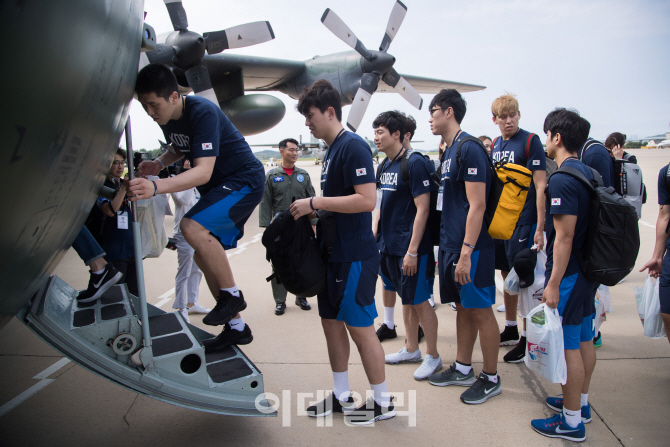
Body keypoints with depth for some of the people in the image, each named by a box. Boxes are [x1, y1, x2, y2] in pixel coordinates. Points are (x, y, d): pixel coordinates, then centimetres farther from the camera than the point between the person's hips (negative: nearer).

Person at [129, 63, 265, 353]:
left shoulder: (203, 112, -26)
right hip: (218, 187, 9)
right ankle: (236, 327, 17)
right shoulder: (166, 118, 0)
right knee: (204, 257, 5)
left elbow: (203, 172, -36)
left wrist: (156, 187, -49)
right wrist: (159, 163, 1)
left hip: (245, 180, -9)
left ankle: (232, 295, -11)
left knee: (192, 227, -30)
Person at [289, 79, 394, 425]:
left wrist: (314, 203, -20)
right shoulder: (331, 151, 14)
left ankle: (383, 402, 17)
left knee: (360, 326, 0)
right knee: (331, 322, 15)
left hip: (354, 256, -10)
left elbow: (366, 200, -24)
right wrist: (310, 211, 6)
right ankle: (341, 396, 30)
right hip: (333, 253, 10)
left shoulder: (353, 146, -15)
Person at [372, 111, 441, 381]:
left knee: (419, 301, 1)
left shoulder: (414, 163, -14)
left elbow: (422, 209, -18)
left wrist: (412, 250, -20)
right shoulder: (383, 167, 10)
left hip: (410, 247, -8)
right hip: (389, 245, 8)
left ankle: (433, 356, 15)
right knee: (406, 298, 17)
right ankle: (411, 349, 30)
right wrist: (376, 237, 14)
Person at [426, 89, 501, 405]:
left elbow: (477, 205, -20)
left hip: (469, 247, -9)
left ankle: (491, 378, 15)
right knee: (463, 307, 16)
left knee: (481, 310, 2)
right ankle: (463, 369, 28)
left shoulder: (469, 148, -15)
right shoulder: (449, 151, 14)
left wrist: (466, 252, -23)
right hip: (450, 245, 9)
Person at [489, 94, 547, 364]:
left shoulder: (531, 141, -9)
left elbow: (540, 185, -13)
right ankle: (510, 330, 28)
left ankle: (527, 339, 9)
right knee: (507, 275, 15)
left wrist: (539, 227, -18)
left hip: (523, 222, -7)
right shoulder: (495, 145, 11)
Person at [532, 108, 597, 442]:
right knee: (584, 340, 18)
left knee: (568, 346, 0)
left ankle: (572, 422, 11)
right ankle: (580, 403, 34)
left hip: (568, 274, -10)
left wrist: (553, 284, -20)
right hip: (589, 270, 10)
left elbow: (564, 237, -24)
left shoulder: (562, 180, -20)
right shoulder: (588, 173, 10)